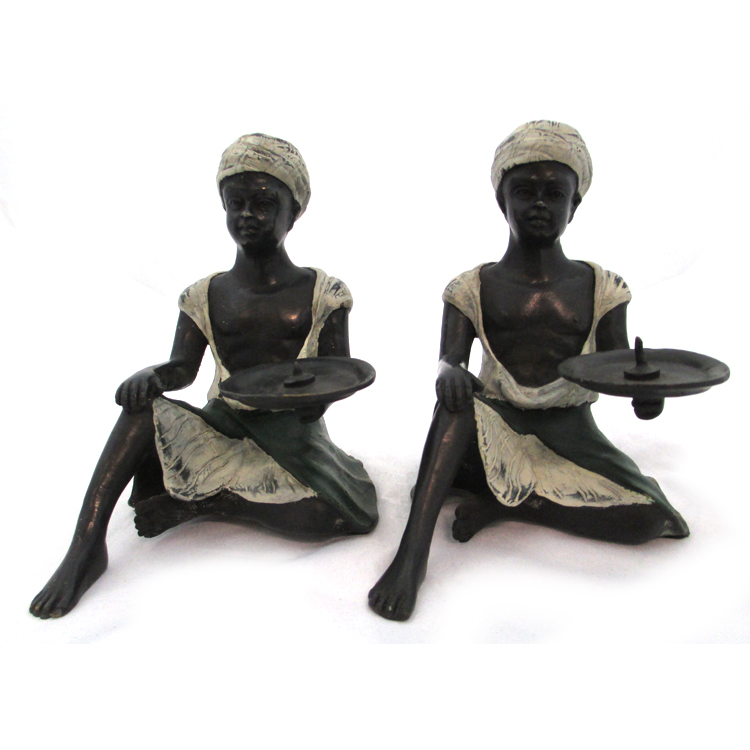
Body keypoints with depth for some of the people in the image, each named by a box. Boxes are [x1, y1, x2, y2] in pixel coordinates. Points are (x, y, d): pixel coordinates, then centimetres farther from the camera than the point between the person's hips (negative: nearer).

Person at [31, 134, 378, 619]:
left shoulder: (323, 295, 3)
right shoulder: (205, 297, 9)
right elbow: (182, 368, -1)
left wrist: (299, 406, -20)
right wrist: (150, 375, -25)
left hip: (293, 435, -1)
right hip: (221, 428, 2)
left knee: (357, 517, -28)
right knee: (144, 407, -27)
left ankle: (201, 502, -17)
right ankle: (86, 547, -24)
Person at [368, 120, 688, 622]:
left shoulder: (601, 288, 7)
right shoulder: (473, 288, 3)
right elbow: (449, 361, -7)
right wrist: (450, 373, -33)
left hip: (570, 435, 2)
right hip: (494, 428, -1)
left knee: (646, 517, -23)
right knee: (459, 399, -35)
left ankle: (497, 501, -13)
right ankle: (413, 553, -36)